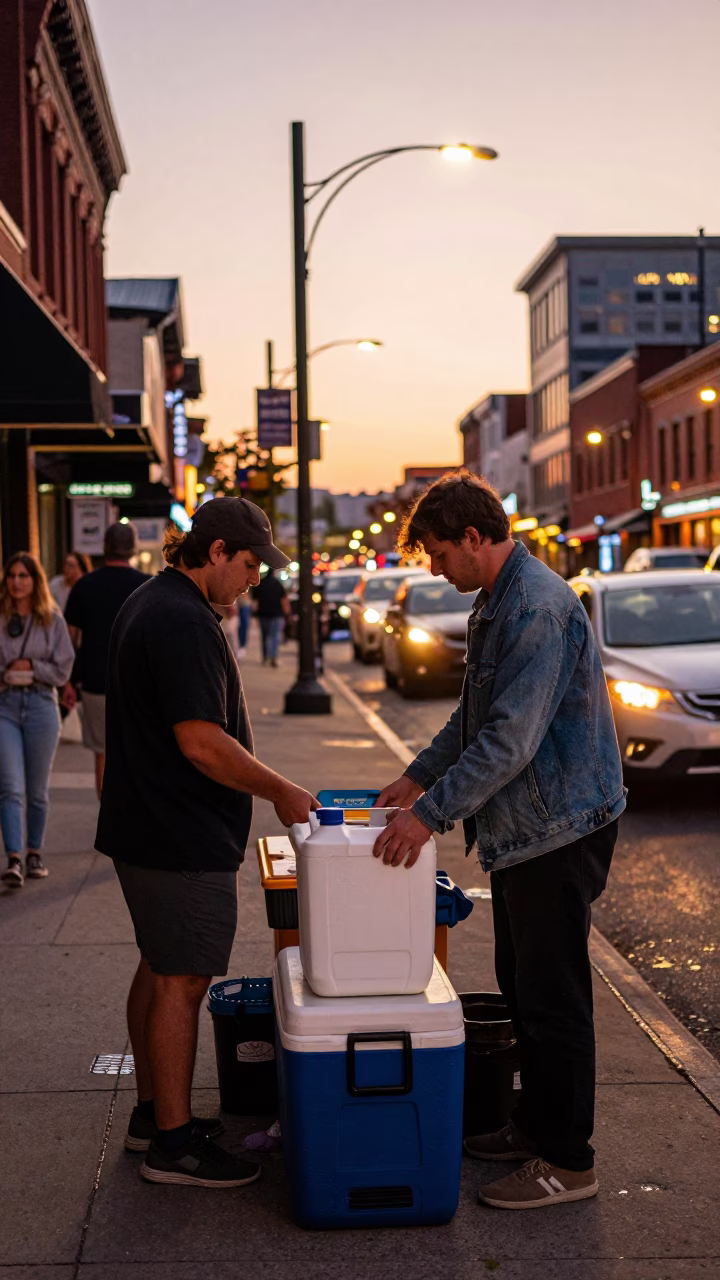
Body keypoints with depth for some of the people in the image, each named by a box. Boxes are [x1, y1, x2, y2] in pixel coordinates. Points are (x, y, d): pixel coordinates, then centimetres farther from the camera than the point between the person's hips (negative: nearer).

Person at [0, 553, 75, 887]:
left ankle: (34, 853, 24)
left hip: (41, 705, 1)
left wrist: (32, 667, -8)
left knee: (37, 790, 9)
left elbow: (62, 669, 2)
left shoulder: (52, 620, 3)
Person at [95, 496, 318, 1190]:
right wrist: (282, 791, -14)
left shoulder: (147, 604, 13)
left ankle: (154, 1111, 29)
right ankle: (172, 1143, 6)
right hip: (183, 839, -11)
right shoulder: (184, 621, -21)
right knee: (180, 982, -3)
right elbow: (202, 743, -26)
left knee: (159, 969, 18)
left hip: (144, 826, 11)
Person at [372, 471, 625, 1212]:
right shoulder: (496, 603, 13)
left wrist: (431, 812, -24)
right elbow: (476, 715, 23)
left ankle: (567, 1162, 10)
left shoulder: (539, 608, -21)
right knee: (521, 986, 18)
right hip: (520, 830, 10)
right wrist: (418, 776, 19)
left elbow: (511, 736, -27)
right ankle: (535, 1126, 31)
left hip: (559, 829, -10)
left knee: (553, 997, -1)